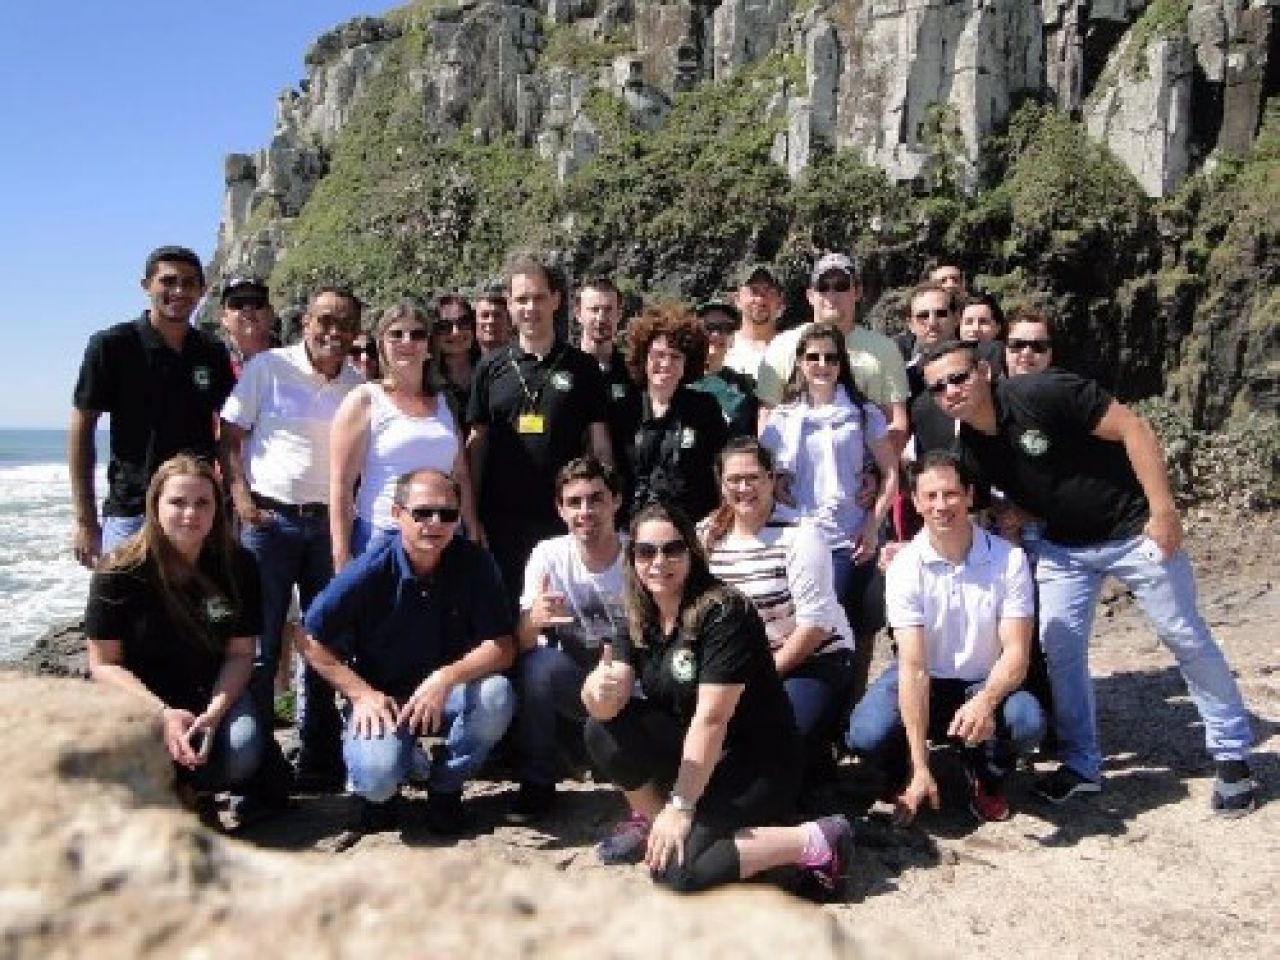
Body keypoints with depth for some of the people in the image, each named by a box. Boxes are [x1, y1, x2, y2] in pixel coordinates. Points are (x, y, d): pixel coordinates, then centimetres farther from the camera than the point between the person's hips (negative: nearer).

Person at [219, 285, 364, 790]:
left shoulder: (360, 385, 8)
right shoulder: (267, 367, -1)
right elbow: (231, 436, 0)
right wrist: (241, 497, -10)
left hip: (330, 524, 3)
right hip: (269, 520, -3)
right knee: (259, 647, 0)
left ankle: (319, 759, 21)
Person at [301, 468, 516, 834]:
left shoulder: (474, 563, -12)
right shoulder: (369, 573, -16)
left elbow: (502, 647, -14)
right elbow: (313, 641, -6)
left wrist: (447, 678, -30)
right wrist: (362, 694, -14)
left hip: (448, 694, 2)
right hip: (379, 698, -2)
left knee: (496, 694, -29)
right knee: (378, 775, -30)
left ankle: (445, 786, -1)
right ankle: (380, 791, 12)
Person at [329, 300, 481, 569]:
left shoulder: (442, 403, 14)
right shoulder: (364, 401, -1)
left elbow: (460, 476, 16)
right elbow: (340, 484, -6)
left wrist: (474, 535, 11)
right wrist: (341, 557, -12)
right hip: (380, 538, -4)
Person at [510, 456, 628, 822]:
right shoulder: (548, 555, -10)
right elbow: (522, 646, -13)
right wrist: (532, 620, -37)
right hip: (573, 687, 1)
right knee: (539, 663, -29)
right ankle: (537, 784, -7)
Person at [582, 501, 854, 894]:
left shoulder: (724, 613, -20)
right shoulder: (639, 619, 0)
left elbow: (711, 718, -23)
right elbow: (606, 705, -13)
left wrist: (680, 806, -24)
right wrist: (601, 689, -37)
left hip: (757, 762, -6)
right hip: (689, 753, 6)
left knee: (678, 872, -25)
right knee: (602, 731, -16)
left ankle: (815, 842, -11)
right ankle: (653, 823, 5)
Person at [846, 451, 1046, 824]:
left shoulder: (1009, 559, -15)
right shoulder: (904, 566, -18)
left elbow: (1016, 653, -17)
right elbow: (913, 666, -23)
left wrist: (986, 701, -41)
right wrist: (920, 769, -29)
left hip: (987, 683, 1)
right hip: (924, 681, 0)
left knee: (1028, 723, -31)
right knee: (867, 735, -29)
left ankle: (986, 779, 5)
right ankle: (906, 778, 10)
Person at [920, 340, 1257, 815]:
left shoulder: (1042, 393, -26)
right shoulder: (967, 446, -7)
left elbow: (1133, 428, -22)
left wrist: (1163, 511, -23)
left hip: (1134, 531, -5)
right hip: (1063, 547, 5)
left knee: (1186, 638, 7)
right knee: (1059, 647, 1)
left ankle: (1232, 755, 25)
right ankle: (1081, 765, 17)